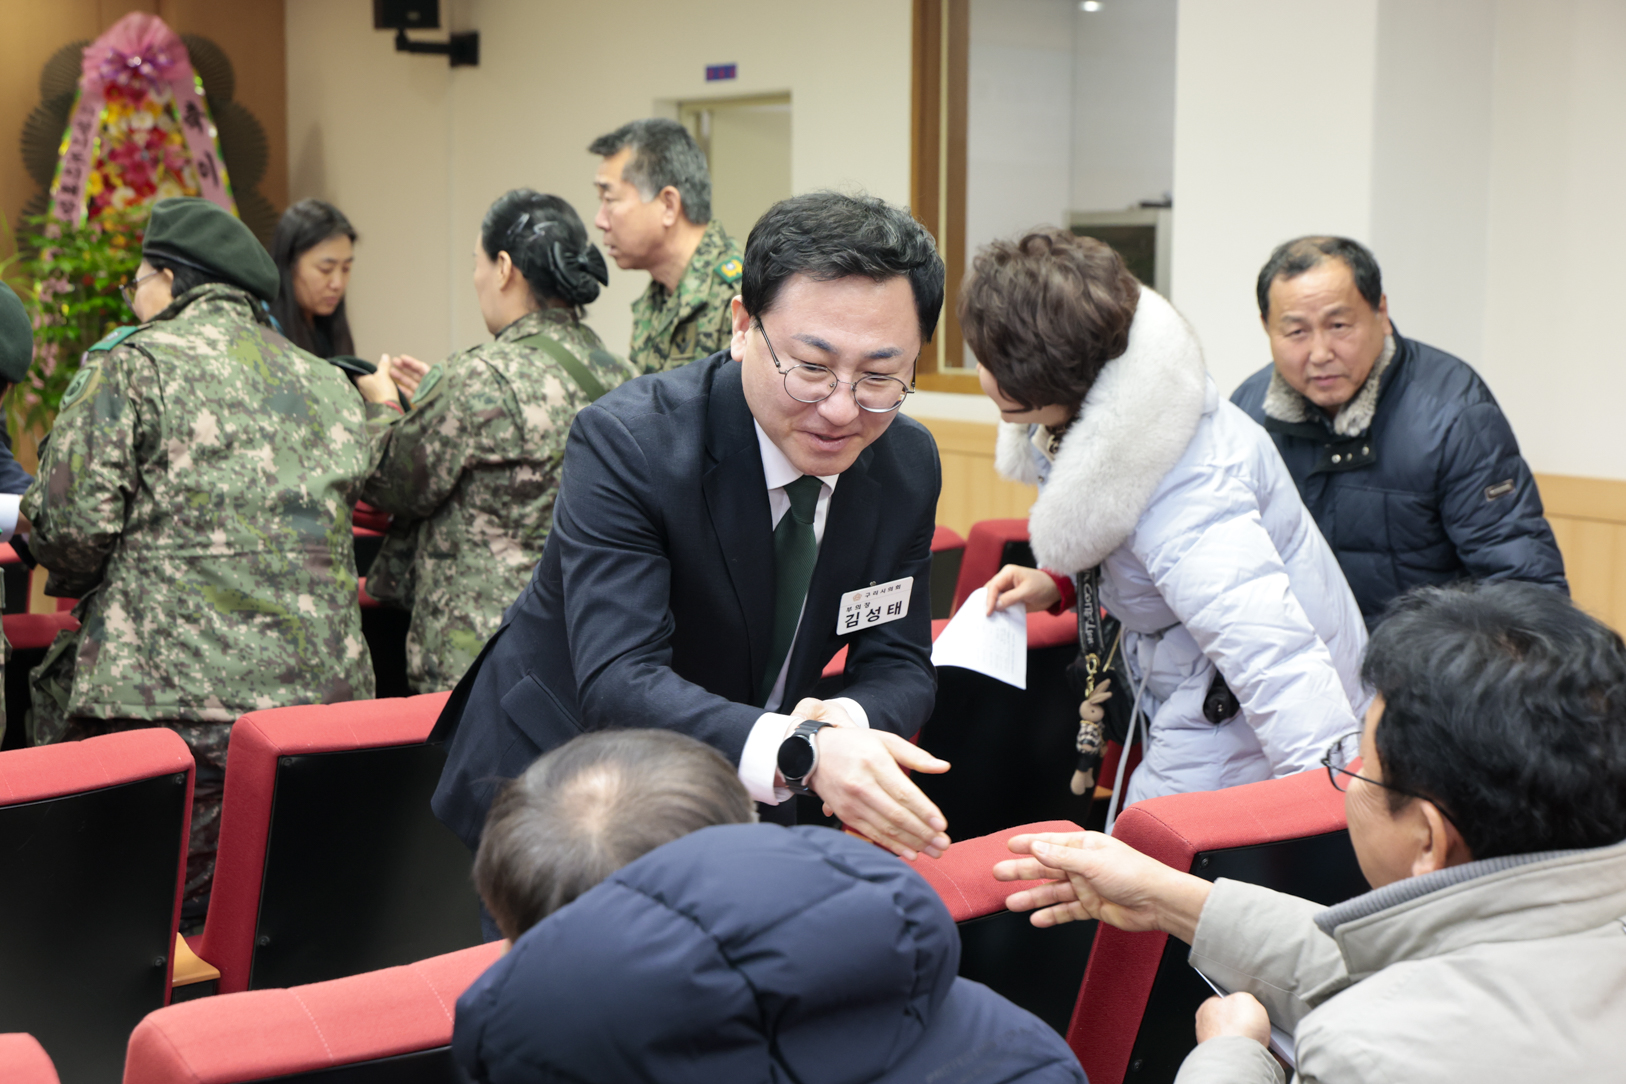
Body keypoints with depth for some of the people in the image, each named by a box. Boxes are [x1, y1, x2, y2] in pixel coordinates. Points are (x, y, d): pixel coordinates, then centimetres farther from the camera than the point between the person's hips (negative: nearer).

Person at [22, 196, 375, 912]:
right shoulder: (329, 386, 17)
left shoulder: (133, 365, -2)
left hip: (163, 705, -6)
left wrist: (77, 585, 13)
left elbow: (71, 522, -8)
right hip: (325, 692, 6)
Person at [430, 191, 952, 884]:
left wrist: (851, 721, -32)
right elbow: (618, 683, -38)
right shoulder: (626, 440, -29)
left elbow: (898, 663, -6)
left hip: (739, 799, 5)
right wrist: (801, 752, -54)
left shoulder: (909, 464, -10)